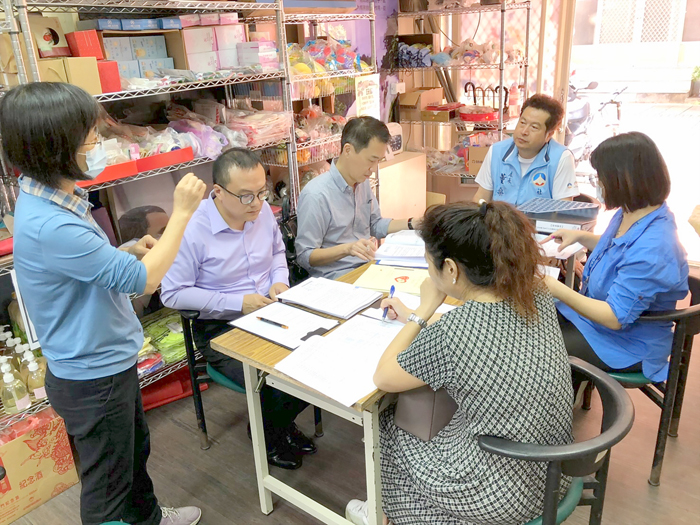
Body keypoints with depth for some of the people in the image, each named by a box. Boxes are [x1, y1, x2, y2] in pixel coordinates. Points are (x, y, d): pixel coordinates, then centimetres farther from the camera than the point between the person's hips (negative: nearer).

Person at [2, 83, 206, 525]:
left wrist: (129, 252, -4)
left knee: (136, 448, 30)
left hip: (110, 360, 10)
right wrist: (182, 212, -20)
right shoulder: (48, 225, -32)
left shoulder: (52, 199, -1)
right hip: (93, 377, -10)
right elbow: (144, 280, -28)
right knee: (108, 484, 13)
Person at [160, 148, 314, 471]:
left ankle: (283, 423, 19)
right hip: (221, 329, -6)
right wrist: (237, 302, -20)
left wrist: (280, 280, -5)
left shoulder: (262, 210, -2)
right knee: (278, 389, -21)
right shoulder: (192, 232, -21)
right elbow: (172, 294, -16)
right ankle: (266, 434, 18)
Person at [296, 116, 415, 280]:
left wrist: (412, 224, 9)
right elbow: (305, 256, -17)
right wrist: (347, 248, -31)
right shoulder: (316, 195, -19)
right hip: (337, 278, -8)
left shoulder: (362, 182, 9)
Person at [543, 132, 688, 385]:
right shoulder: (632, 213, -5)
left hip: (625, 345, -9)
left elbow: (615, 318, -31)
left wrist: (556, 289, -28)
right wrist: (581, 236, 5)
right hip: (596, 309, 9)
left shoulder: (652, 250, -34)